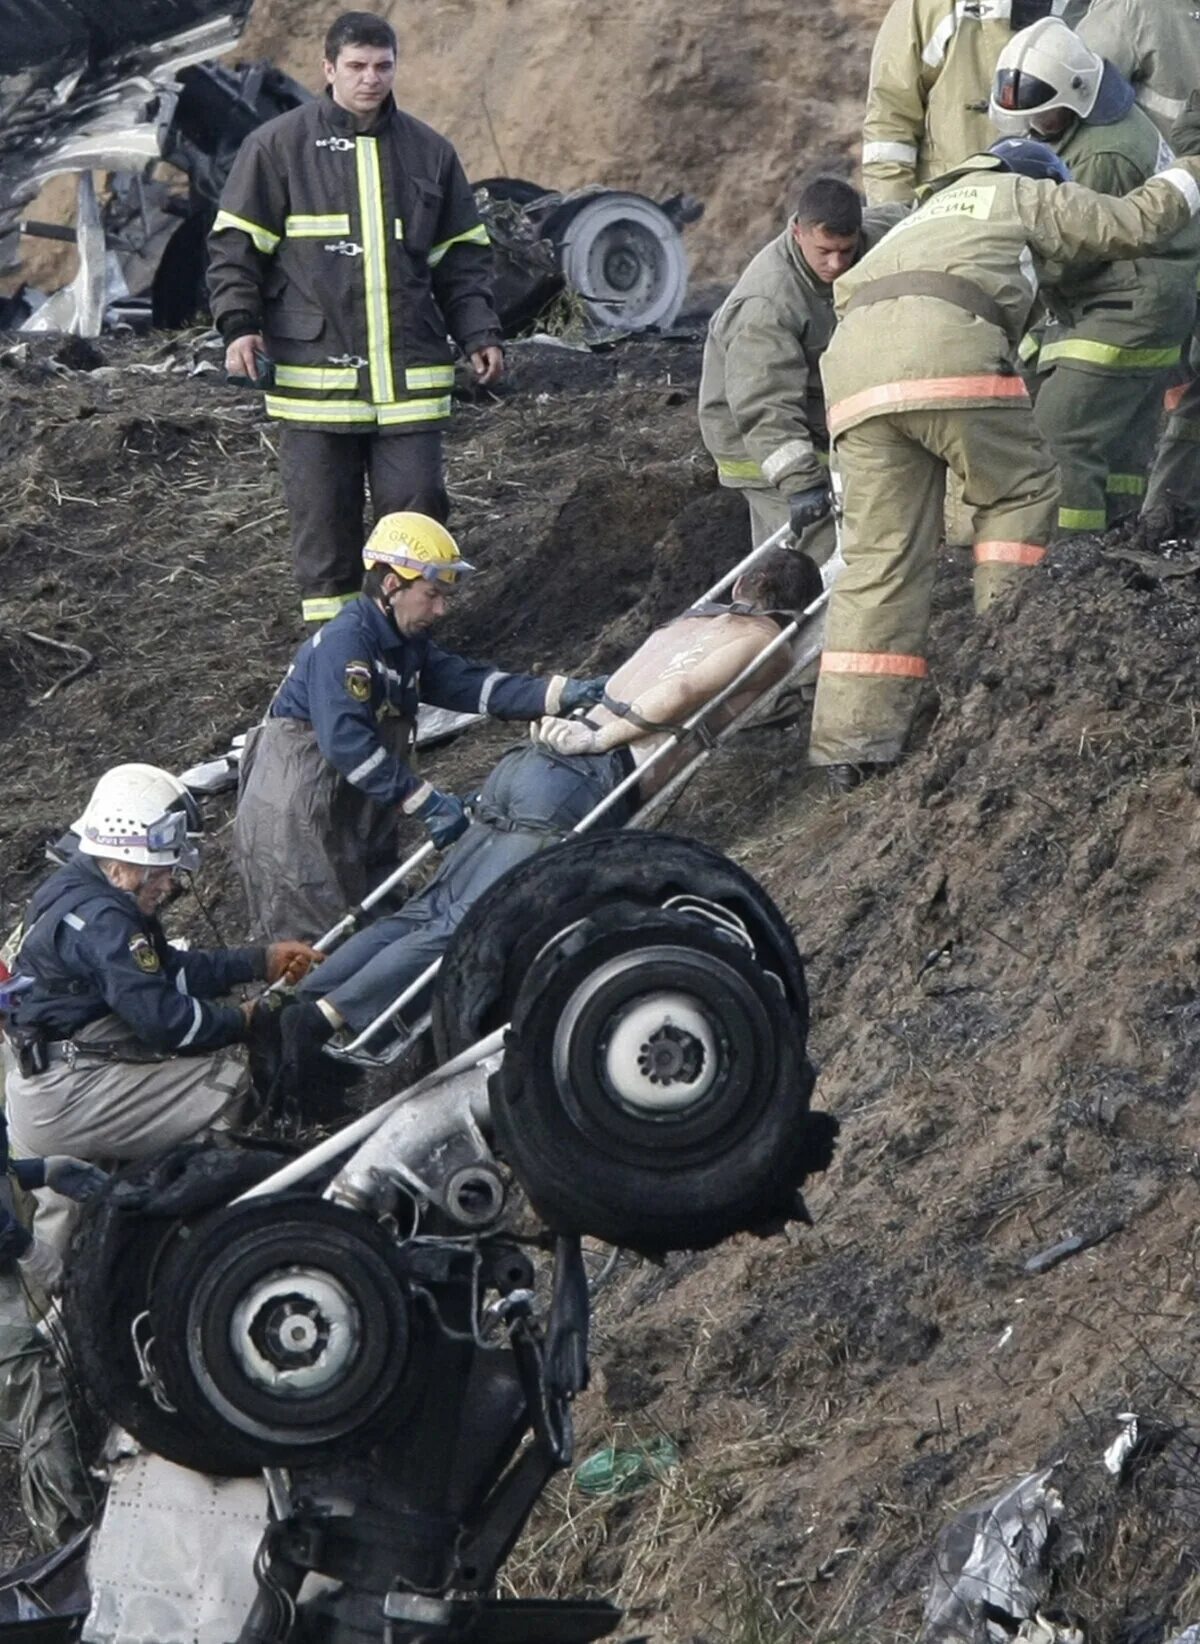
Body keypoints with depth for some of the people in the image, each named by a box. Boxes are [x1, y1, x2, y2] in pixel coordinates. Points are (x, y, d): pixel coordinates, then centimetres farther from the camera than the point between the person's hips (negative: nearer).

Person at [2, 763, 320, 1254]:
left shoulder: (70, 892, 13)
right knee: (233, 1079, -12)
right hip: (61, 1103, -11)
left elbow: (172, 969, 16)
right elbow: (162, 1017, -26)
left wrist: (262, 962, 9)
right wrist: (243, 1021, -9)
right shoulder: (101, 920, -22)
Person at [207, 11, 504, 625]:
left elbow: (461, 255, 17)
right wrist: (239, 326, -9)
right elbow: (235, 244, 3)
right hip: (314, 368, -2)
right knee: (322, 513, 2)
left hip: (409, 372, 2)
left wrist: (479, 333, 8)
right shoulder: (278, 147, 2)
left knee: (416, 505, -1)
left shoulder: (428, 152, 11)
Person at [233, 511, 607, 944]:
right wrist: (426, 802, -30)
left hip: (357, 816, 10)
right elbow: (346, 742, -29)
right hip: (295, 822, -10)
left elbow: (470, 684, 5)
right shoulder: (343, 644, -21)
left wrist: (563, 693, -7)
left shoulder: (405, 646, 10)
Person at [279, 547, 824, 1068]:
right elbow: (687, 689, -9)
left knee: (430, 909, 4)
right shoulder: (766, 644, 5)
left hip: (529, 761, 8)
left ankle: (292, 1002, -7)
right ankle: (320, 1020, -24)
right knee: (467, 927, -14)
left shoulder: (687, 622, 31)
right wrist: (600, 739, -6)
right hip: (588, 782, -8)